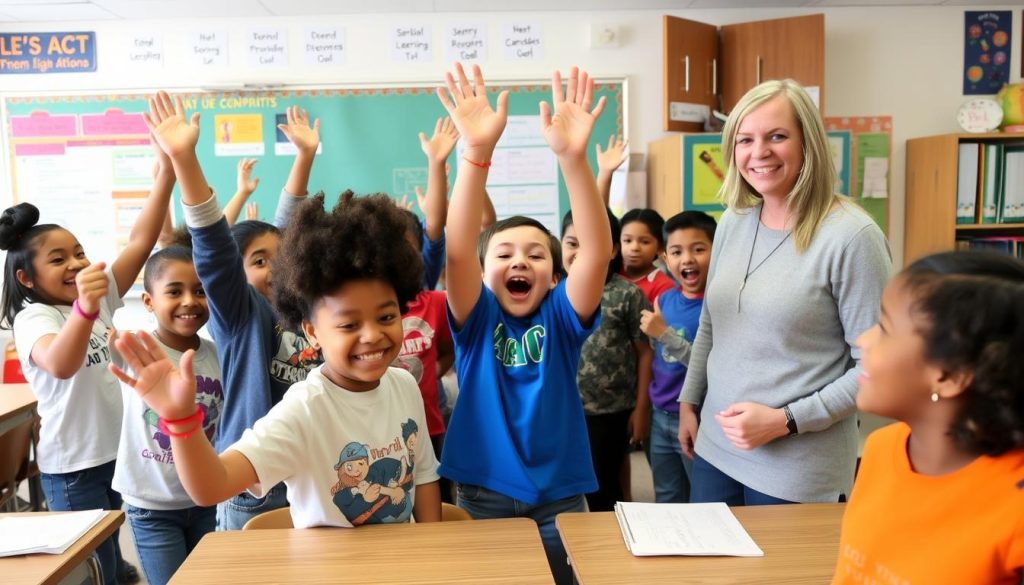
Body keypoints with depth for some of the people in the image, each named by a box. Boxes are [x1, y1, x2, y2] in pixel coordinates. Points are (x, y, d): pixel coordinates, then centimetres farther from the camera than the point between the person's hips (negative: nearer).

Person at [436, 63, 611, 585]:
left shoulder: (561, 318, -4)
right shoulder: (478, 320, -5)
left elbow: (597, 250, -20)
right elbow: (457, 250, -23)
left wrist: (573, 156, -34)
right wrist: (477, 152, -36)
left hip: (558, 492, 1)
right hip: (484, 491, -1)